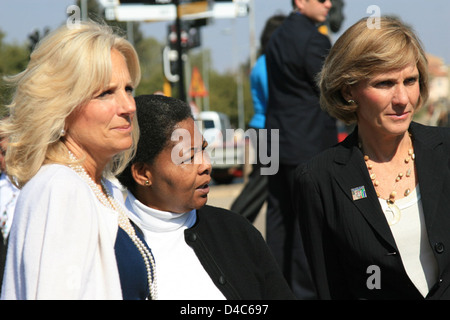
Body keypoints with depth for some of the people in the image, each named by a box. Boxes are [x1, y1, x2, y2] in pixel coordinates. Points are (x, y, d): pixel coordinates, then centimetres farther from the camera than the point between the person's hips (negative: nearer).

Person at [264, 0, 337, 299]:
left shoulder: (279, 36, 13)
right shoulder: (313, 39, -16)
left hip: (278, 140, 9)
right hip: (309, 144, -9)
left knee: (280, 216, 11)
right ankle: (304, 290, 0)